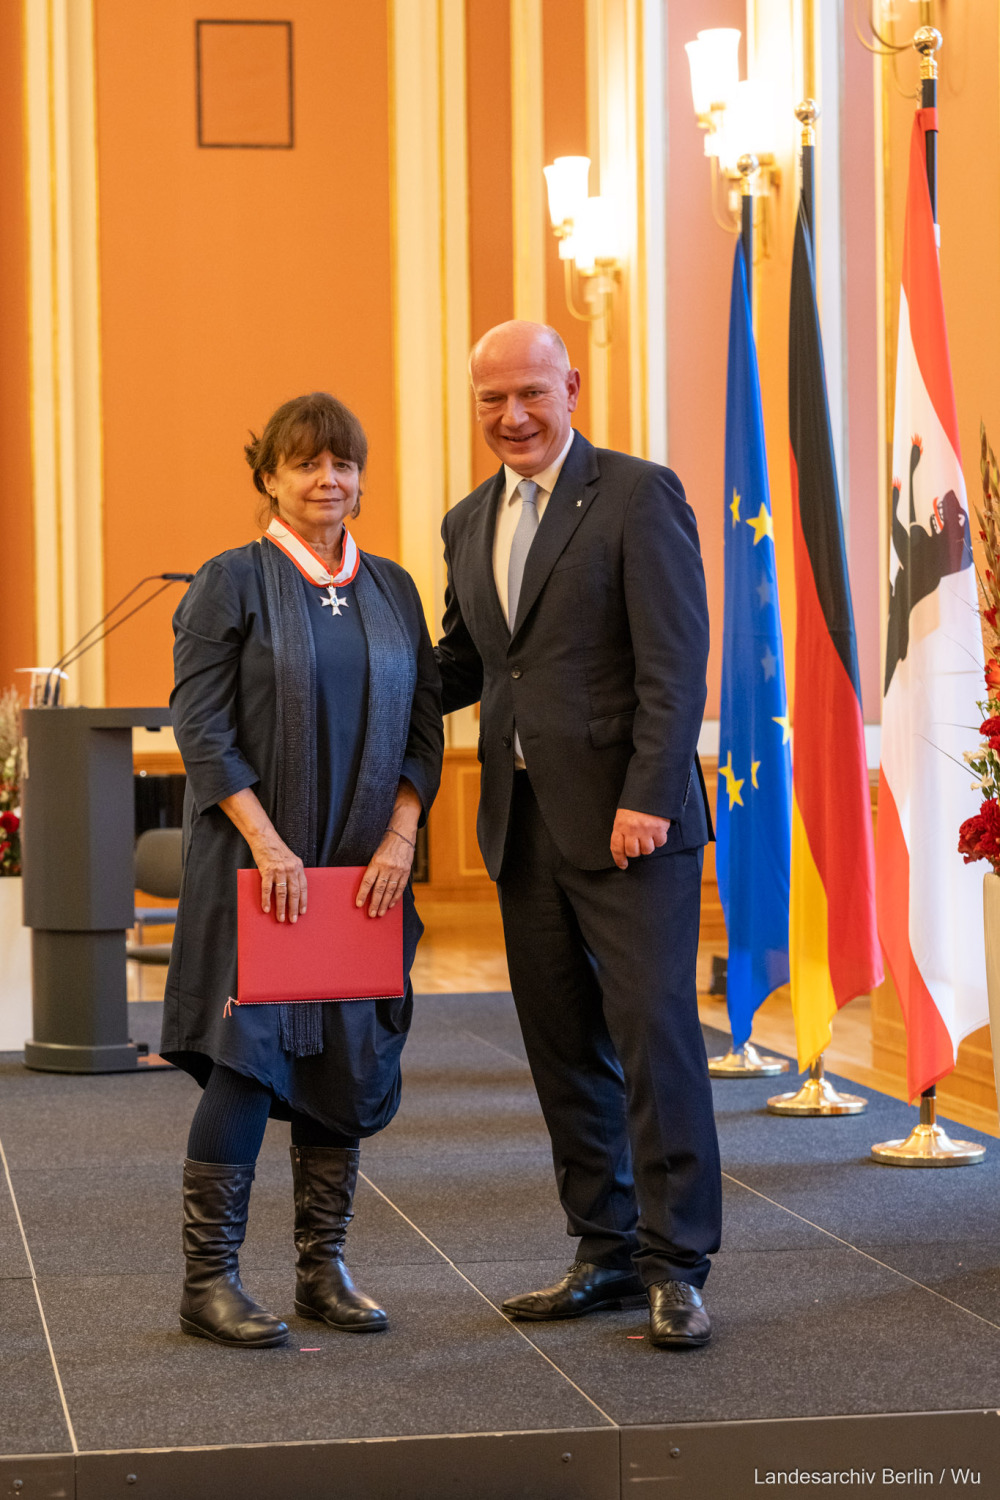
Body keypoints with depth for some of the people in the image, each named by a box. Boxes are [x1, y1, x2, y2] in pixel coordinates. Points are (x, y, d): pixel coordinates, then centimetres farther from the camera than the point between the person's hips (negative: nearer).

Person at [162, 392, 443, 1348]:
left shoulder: (390, 588, 11)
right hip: (258, 867, -5)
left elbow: (424, 726, 10)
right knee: (246, 1059, -7)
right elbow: (200, 725, -9)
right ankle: (209, 1278, 0)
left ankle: (324, 1268, 15)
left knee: (349, 1060, 6)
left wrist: (399, 837, -4)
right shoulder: (233, 582, -3)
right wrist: (268, 843, -16)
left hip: (366, 869, 5)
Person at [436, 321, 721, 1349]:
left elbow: (675, 659, -12)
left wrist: (649, 797, -19)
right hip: (524, 825, 7)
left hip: (627, 819, -7)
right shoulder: (470, 522, 15)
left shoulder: (639, 494, -6)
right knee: (562, 1046, 10)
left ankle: (675, 1266, 1)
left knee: (653, 1032, -6)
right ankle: (608, 1253, 20)